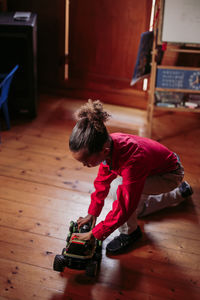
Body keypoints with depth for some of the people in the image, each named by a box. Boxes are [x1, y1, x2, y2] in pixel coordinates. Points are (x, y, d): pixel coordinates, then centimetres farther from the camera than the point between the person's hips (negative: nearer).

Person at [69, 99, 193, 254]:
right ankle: (179, 193, 40)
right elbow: (102, 180, -2)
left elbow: (124, 207, -36)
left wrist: (95, 234, -28)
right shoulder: (107, 144, -20)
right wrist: (93, 212, 0)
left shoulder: (132, 160, -44)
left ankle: (130, 232, -4)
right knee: (137, 209, 24)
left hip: (171, 175, -8)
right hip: (155, 166, 8)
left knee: (120, 188, -30)